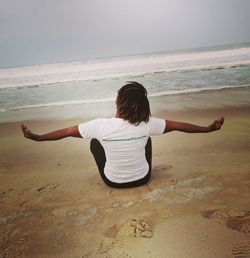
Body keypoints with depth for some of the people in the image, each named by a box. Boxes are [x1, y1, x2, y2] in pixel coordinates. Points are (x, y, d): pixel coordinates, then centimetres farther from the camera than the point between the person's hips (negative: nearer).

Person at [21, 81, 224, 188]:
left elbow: (67, 132, -15)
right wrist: (209, 128, 2)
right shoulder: (146, 124, -22)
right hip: (142, 179, 1)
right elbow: (178, 125, -11)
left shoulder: (101, 125, -25)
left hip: (113, 181, -1)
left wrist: (36, 137, -1)